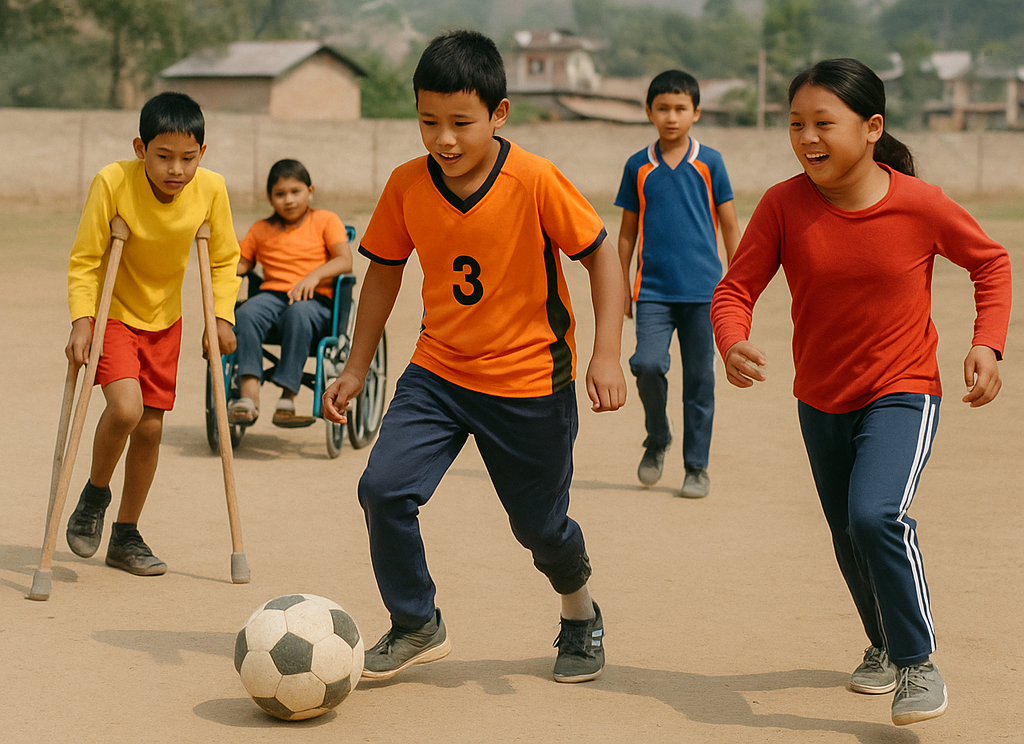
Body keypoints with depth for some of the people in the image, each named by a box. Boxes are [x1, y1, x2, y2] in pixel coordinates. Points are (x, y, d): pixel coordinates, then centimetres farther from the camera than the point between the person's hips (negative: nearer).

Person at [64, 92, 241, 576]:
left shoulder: (211, 190, -16)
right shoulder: (113, 183, -25)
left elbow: (224, 260, 0)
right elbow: (84, 260, -16)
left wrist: (222, 316, -8)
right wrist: (82, 321, -25)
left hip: (163, 319, 4)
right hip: (112, 314, -4)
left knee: (151, 426, 6)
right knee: (125, 407, -24)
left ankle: (126, 537, 23)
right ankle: (95, 494, 5)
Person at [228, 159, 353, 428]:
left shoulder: (325, 220, 12)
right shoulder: (261, 229, 23)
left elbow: (345, 261, 0)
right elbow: (241, 264, 19)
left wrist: (315, 275, -18)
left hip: (315, 299, -3)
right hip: (272, 294, 3)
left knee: (298, 314, -40)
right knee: (245, 314, -32)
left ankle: (287, 398, -39)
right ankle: (249, 394, -41)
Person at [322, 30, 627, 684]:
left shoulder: (537, 182, -20)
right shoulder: (406, 186, -9)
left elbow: (601, 255, -10)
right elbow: (385, 271, 6)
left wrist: (607, 355, -17)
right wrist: (356, 369, 9)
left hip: (531, 383, -3)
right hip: (438, 373, 3)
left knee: (540, 526, 10)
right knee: (384, 488, -15)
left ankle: (581, 612, 44)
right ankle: (416, 627, 7)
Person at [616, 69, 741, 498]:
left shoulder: (709, 162, 3)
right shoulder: (638, 166, 7)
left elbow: (729, 226, 7)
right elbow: (627, 231, 13)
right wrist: (623, 286, 10)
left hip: (702, 289, 0)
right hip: (653, 290, 0)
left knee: (699, 378, 3)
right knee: (647, 364, -17)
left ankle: (697, 466, 15)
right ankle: (657, 439, 9)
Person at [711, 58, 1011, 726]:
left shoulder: (921, 205, -18)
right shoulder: (784, 205, -14)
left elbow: (992, 263, -1)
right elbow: (735, 289, -12)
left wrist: (988, 343, -13)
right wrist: (732, 344, -33)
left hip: (902, 393, -4)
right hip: (821, 401, 4)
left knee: (876, 515, -27)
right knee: (849, 537, 19)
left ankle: (918, 661, -6)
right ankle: (884, 644, 47)